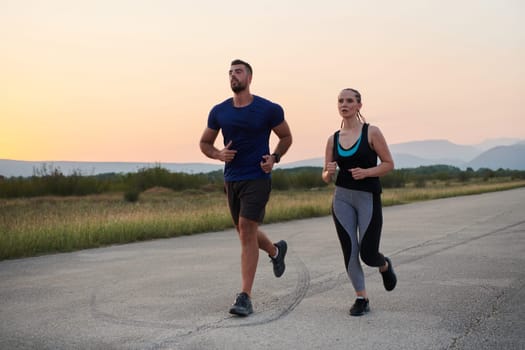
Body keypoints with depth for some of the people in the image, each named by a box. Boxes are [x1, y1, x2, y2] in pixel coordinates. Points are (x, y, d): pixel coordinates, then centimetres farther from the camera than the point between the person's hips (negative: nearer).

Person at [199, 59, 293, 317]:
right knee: (245, 233, 16)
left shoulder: (269, 109, -5)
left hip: (257, 178, -5)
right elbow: (205, 143, 14)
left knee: (247, 231, -14)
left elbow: (286, 136, 10)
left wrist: (275, 157, -9)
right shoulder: (219, 112, 3)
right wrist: (218, 154, -8)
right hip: (232, 179, 5)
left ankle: (245, 297, -11)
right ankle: (276, 251, 50)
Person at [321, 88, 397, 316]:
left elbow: (389, 164, -3)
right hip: (342, 198, 3)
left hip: (368, 197, -3)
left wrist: (366, 172, -19)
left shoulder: (371, 132, -3)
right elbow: (326, 178, 10)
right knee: (350, 251, -2)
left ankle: (384, 266, 31)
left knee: (367, 254, -5)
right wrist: (329, 172, -13)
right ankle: (361, 298, 13)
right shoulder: (333, 139, 7)